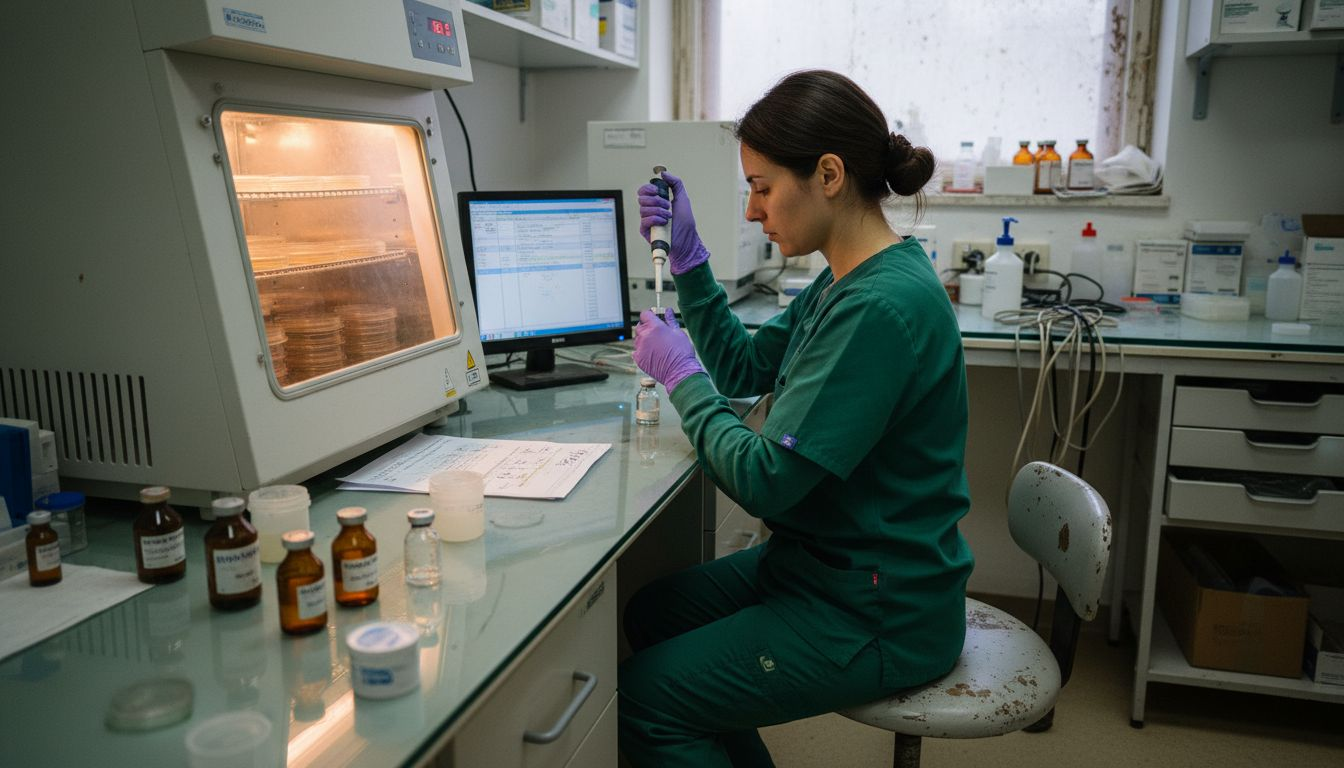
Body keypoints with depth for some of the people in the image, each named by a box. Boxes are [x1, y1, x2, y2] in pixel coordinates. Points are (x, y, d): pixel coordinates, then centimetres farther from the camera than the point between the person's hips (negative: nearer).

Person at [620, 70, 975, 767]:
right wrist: (687, 257, 4)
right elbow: (745, 370, 13)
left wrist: (680, 373, -13)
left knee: (640, 700, -8)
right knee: (647, 614, 18)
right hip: (824, 564, 10)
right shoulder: (847, 279, 3)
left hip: (879, 617, -10)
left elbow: (764, 480, -27)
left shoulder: (881, 306, -28)